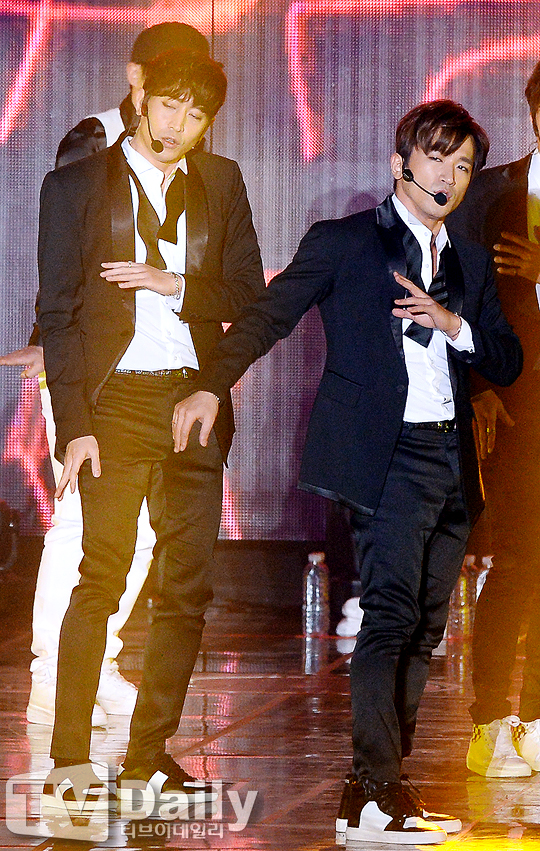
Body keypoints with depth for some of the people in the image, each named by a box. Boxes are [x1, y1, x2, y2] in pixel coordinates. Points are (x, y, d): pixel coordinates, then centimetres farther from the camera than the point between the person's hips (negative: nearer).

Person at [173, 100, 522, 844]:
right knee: (392, 611, -16)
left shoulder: (472, 263, 19)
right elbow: (270, 314, -5)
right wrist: (212, 385, -20)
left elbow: (508, 363, 15)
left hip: (454, 461, 6)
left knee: (424, 628, 5)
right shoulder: (345, 243, 3)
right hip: (390, 454, -6)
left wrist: (455, 324, -5)